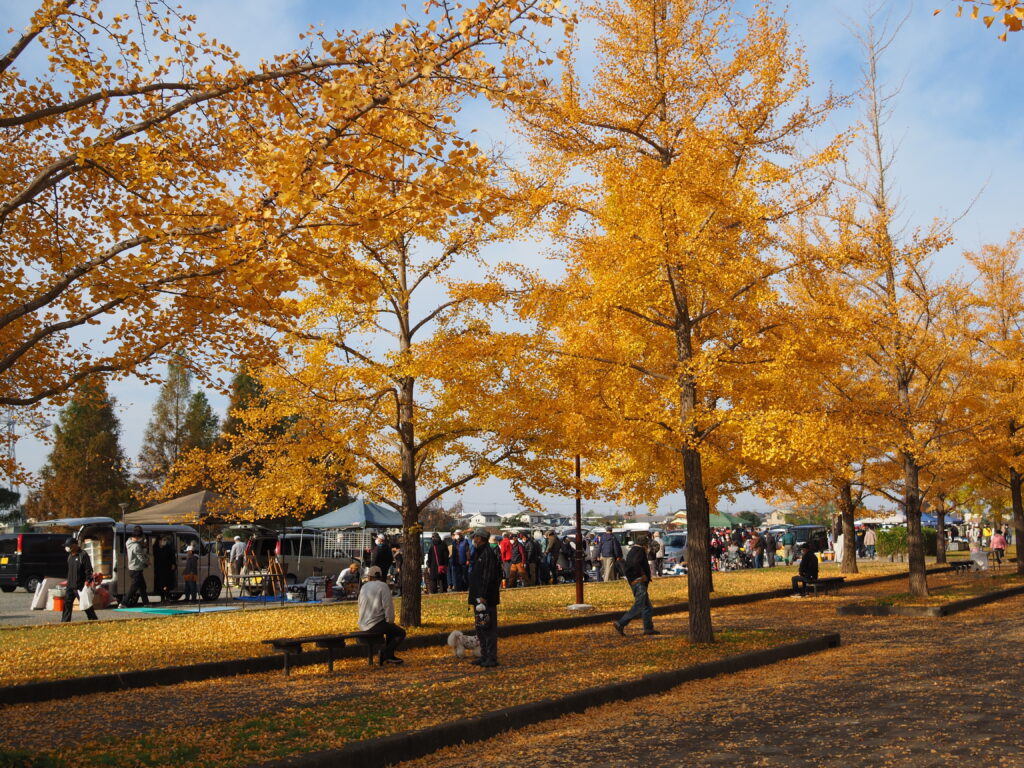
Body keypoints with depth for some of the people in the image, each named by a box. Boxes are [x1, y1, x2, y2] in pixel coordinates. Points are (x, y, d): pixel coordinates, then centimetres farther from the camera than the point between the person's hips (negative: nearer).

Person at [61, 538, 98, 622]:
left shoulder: (83, 555, -12)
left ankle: (94, 620, 7)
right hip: (70, 587, 8)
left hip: (80, 587, -8)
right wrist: (68, 582, 20)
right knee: (67, 605, 5)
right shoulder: (70, 556, 14)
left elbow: (89, 570, -15)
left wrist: (87, 581, -21)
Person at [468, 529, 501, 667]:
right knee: (480, 628, 15)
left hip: (487, 599, -11)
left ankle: (491, 658, -2)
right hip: (479, 598, 11)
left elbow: (488, 577, -21)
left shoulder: (488, 554, -15)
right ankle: (484, 656, 24)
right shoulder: (479, 554, 17)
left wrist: (483, 596, -23)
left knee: (489, 628, -6)